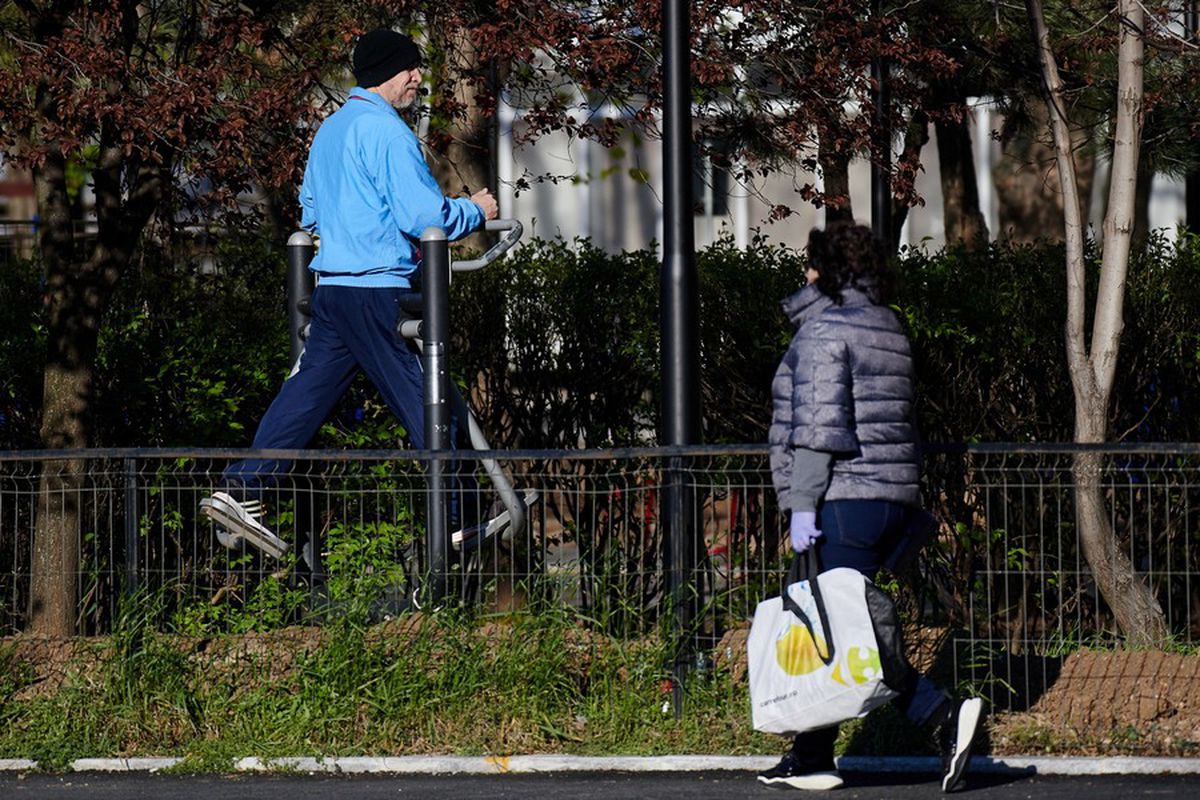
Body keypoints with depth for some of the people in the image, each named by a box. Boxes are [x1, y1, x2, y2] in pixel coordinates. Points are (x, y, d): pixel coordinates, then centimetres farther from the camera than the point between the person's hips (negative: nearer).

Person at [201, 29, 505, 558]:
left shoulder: (330, 129, 17)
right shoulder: (385, 129, -12)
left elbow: (311, 211, 27)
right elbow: (423, 215, -17)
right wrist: (474, 211, -1)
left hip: (331, 287, 9)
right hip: (379, 289, -9)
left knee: (308, 391, 7)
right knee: (424, 399, -1)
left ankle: (241, 491, -1)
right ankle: (459, 520, 4)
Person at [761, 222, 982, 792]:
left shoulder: (824, 329, -10)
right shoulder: (887, 328, 18)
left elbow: (818, 423, -18)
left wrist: (801, 504, -18)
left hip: (842, 501, -9)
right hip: (892, 495, 9)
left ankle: (944, 716, -19)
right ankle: (811, 759, 13)